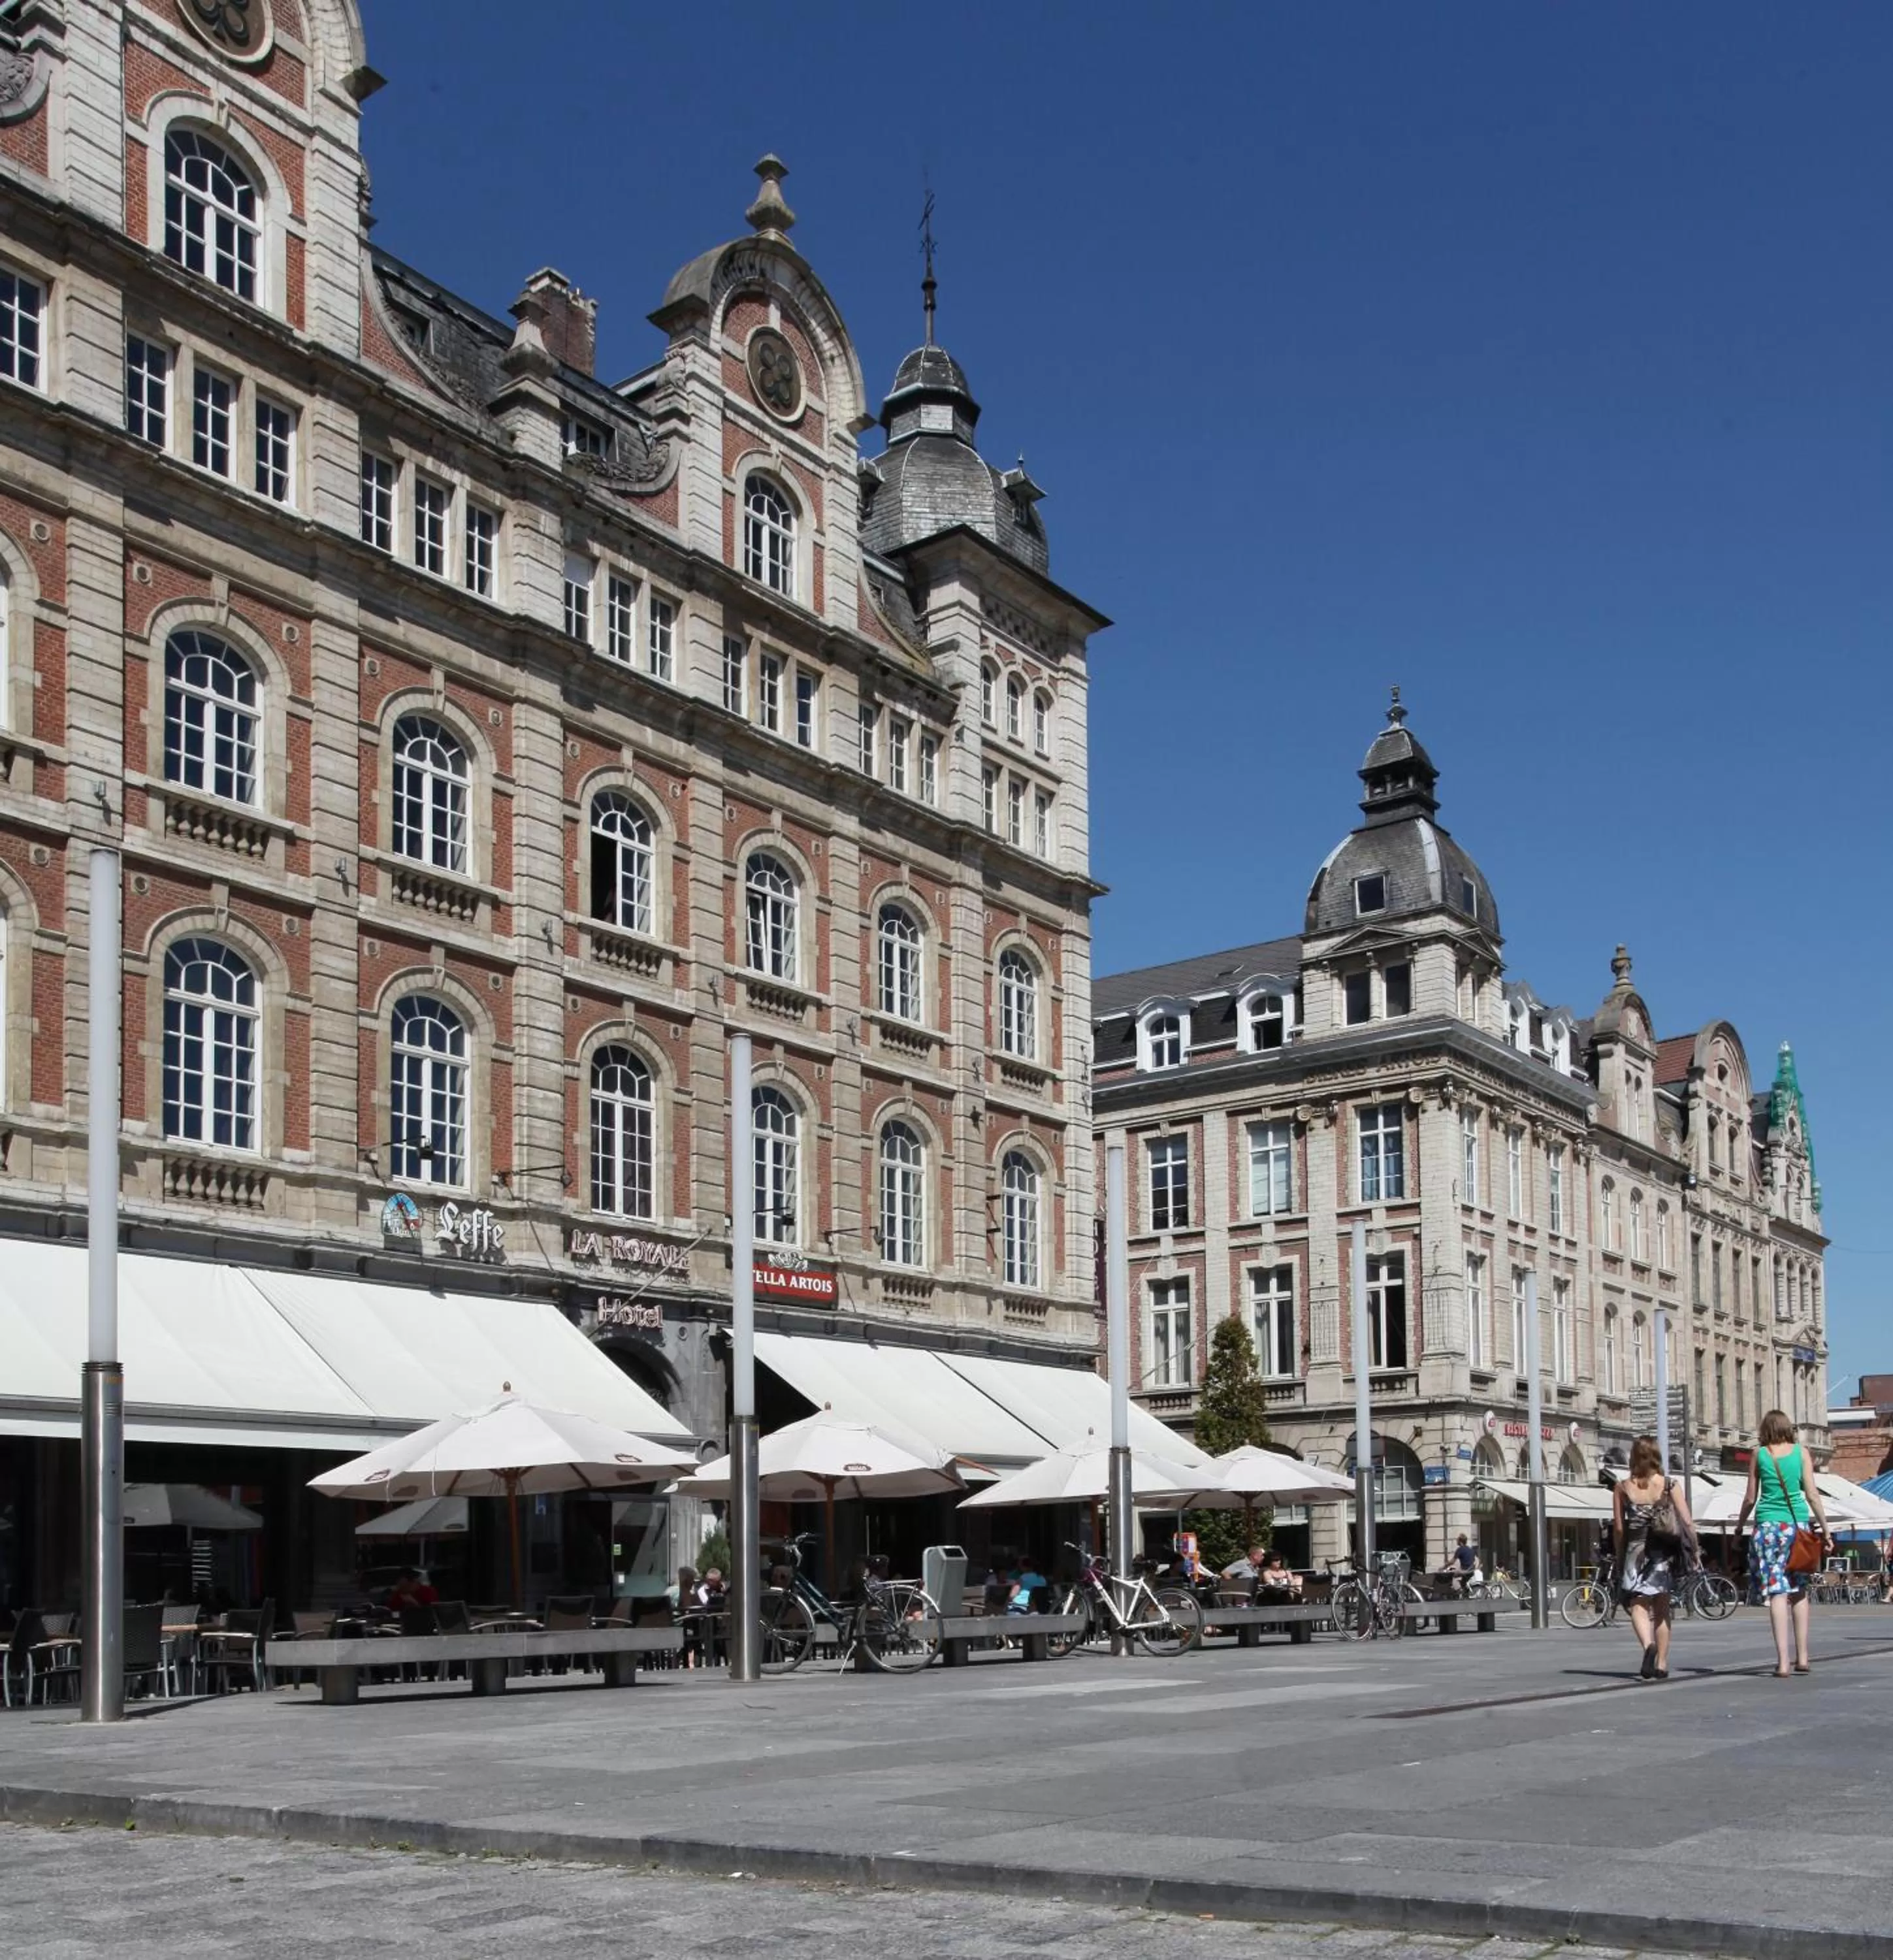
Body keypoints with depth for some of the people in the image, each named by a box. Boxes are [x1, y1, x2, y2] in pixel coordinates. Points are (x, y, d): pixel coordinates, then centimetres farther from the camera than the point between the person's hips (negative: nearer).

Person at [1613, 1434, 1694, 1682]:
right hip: (1664, 1551, 1)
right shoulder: (1668, 1485, -3)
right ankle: (1662, 1664, 16)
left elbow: (1619, 1528, -2)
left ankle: (1648, 1645, -27)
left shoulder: (1622, 1487, -3)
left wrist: (1620, 1557, 8)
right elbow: (1687, 1521, -7)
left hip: (1636, 1549, -1)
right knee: (1662, 1607, 13)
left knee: (1638, 1604, 1)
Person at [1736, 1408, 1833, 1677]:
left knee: (1777, 1593, -5)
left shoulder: (1759, 1453, 4)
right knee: (1799, 1591, 13)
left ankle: (1783, 1662, -12)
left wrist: (1740, 1524, 21)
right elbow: (1812, 1495, 1)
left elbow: (1750, 1498, 6)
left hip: (1768, 1525, -1)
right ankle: (1802, 1657, 14)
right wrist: (1826, 1530, 6)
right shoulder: (1801, 1452, 5)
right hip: (1797, 1523, 1)